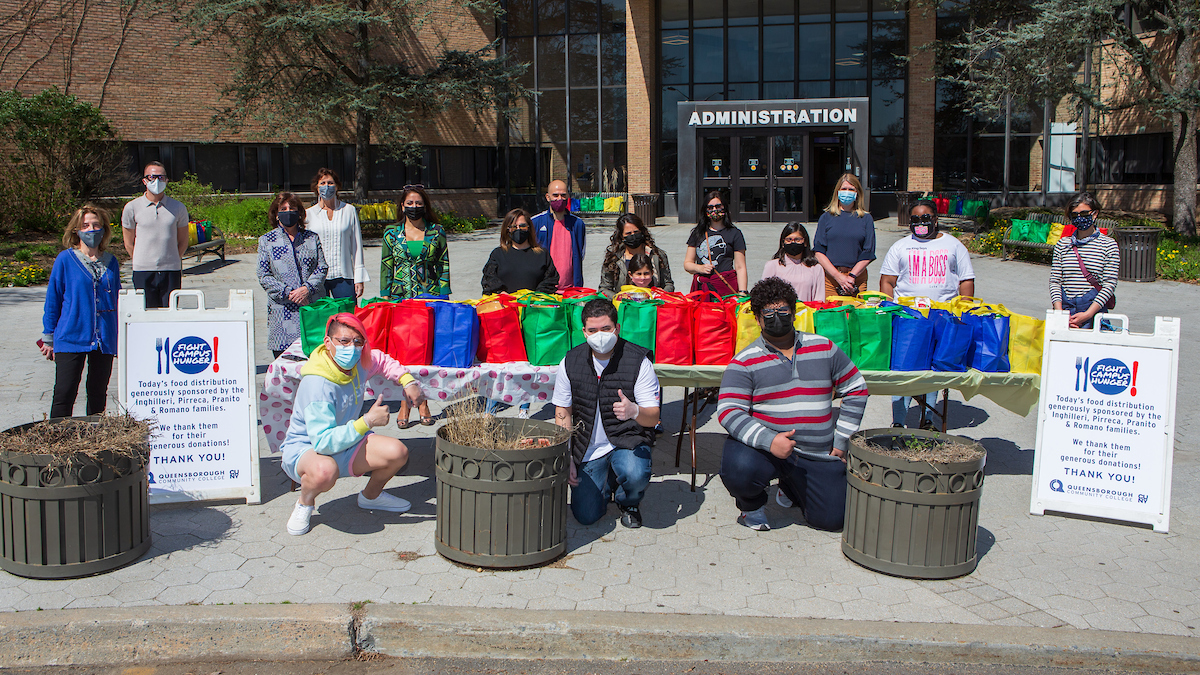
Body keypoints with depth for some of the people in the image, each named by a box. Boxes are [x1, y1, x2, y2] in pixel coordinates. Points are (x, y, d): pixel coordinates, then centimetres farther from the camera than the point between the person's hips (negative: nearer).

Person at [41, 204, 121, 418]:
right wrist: (48, 337, 3)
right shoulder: (65, 260, -2)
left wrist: (119, 336, 13)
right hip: (70, 337, -3)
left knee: (98, 394, 11)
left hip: (104, 340, 3)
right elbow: (52, 300, 3)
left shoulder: (111, 262, 7)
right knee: (64, 394, -4)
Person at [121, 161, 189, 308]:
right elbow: (129, 244, 9)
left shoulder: (178, 208, 4)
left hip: (171, 272, 1)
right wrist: (143, 262, 9)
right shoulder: (132, 208, 2)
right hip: (143, 273, 0)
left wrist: (170, 261, 10)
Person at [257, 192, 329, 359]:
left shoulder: (312, 238, 12)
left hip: (313, 306, 1)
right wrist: (288, 293, -10)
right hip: (283, 310, -1)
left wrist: (307, 288, -12)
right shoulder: (266, 241, 8)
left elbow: (322, 267, 6)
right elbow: (264, 276, 2)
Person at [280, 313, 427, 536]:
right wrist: (368, 421, -38)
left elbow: (382, 361, 18)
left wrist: (408, 381, 4)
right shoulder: (317, 384, -32)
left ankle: (370, 496, 20)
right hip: (304, 448, -7)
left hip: (344, 443, 7)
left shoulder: (358, 363, -9)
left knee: (398, 453, -12)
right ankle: (304, 504, -4)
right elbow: (323, 442, -38)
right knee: (325, 471, -42)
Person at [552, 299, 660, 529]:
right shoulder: (570, 363, -4)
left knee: (635, 475, -35)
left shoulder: (638, 361, -13)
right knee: (586, 516, -9)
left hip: (628, 440, -2)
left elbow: (653, 417, -15)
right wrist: (566, 457, -3)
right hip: (588, 449, 2)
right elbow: (563, 412, 6)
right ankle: (607, 485, 27)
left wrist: (634, 411, -40)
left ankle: (628, 501, 5)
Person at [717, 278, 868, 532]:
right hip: (764, 447, -3)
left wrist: (841, 440, 5)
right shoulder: (744, 361, -2)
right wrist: (768, 440, -27)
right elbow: (728, 411, -13)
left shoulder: (824, 348, 9)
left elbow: (856, 391, 14)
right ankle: (751, 502, 6)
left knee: (831, 520, -2)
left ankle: (790, 487, 32)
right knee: (739, 469, -34)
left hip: (819, 456, 3)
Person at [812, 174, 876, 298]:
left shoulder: (866, 219, 9)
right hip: (830, 276, 0)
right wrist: (839, 277, -11)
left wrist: (852, 276, -10)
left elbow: (868, 253, 4)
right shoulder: (826, 217, 7)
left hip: (857, 276, 1)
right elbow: (819, 251, 0)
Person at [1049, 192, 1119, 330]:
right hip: (1065, 306, 2)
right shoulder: (1062, 244, 11)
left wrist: (1088, 314, -12)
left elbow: (1109, 284, -2)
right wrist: (1059, 314, -7)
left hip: (1094, 309, -2)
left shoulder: (1108, 245, 4)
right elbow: (1055, 281, 7)